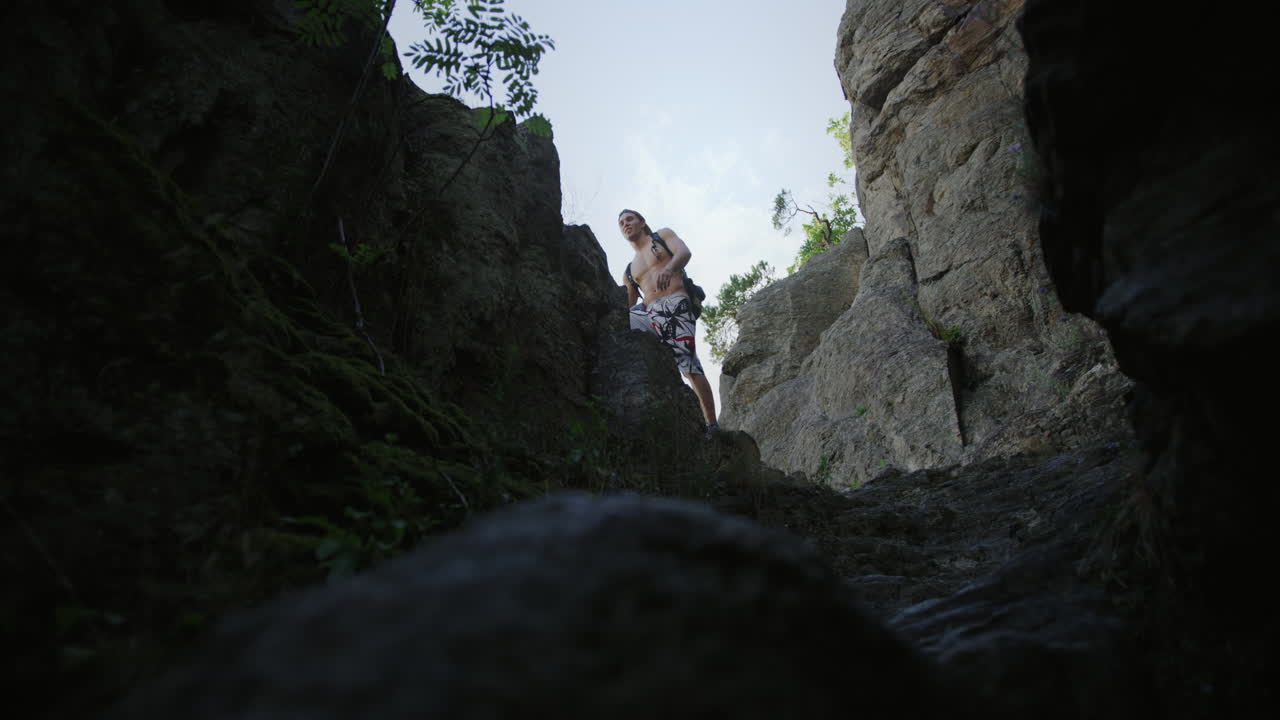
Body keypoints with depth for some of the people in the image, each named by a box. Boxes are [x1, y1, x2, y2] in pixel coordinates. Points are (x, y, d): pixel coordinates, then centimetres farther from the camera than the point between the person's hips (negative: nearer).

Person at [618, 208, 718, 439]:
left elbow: (684, 252, -4)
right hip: (648, 312, 6)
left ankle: (711, 426, -16)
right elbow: (626, 308, 25)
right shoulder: (629, 271, 30)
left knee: (689, 365, -17)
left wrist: (669, 269, -26)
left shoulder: (662, 236, 17)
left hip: (674, 306, -5)